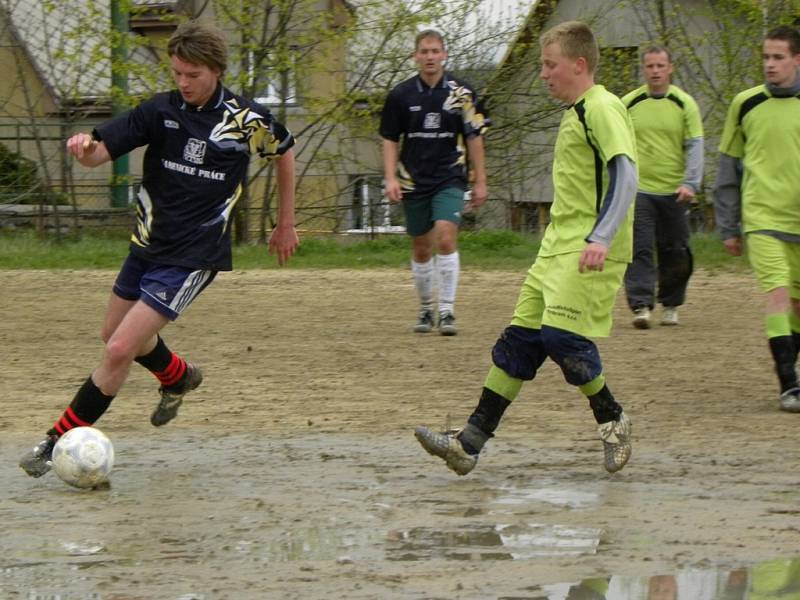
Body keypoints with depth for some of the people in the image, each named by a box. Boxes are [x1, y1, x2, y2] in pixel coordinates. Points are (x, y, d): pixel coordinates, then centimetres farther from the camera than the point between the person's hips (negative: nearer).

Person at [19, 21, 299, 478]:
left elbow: (284, 152, 12)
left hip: (192, 257, -5)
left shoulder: (247, 121, -10)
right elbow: (100, 153, -14)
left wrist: (287, 224, 17)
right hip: (147, 245, 5)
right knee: (116, 334, 23)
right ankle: (179, 377, 52)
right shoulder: (161, 110, -6)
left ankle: (61, 441, -2)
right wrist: (84, 147, -39)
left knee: (120, 351, -14)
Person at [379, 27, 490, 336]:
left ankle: (447, 310, -15)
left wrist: (480, 182, 4)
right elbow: (390, 139, 8)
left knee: (446, 237, -19)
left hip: (449, 180, -2)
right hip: (413, 181, 2)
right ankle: (426, 308, 25)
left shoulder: (461, 93, -1)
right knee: (421, 248, 9)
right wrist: (390, 178, -3)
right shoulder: (401, 95, 1)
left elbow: (474, 137, 5)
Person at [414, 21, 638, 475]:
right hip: (558, 249, 10)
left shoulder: (602, 108, -11)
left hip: (589, 254, -10)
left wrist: (601, 238, -30)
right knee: (519, 339, 5)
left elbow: (625, 177, -21)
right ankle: (469, 443, 4)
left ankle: (612, 421, 3)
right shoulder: (576, 113, 19)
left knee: (561, 335, -18)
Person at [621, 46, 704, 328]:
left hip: (674, 192, 1)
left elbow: (695, 146, -1)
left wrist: (690, 183, -14)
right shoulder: (628, 104, 4)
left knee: (675, 253, 6)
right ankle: (641, 306, -15)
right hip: (638, 189, -1)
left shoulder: (684, 104, 2)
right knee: (640, 250, -12)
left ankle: (670, 305, 21)